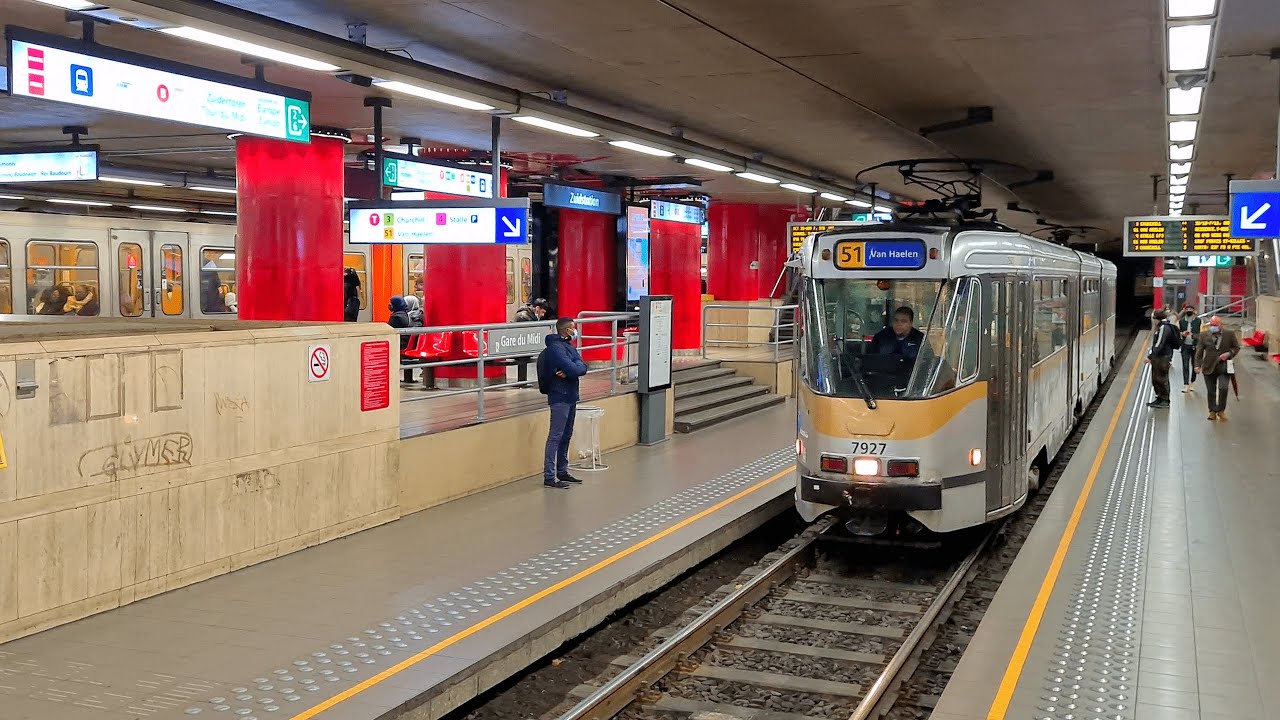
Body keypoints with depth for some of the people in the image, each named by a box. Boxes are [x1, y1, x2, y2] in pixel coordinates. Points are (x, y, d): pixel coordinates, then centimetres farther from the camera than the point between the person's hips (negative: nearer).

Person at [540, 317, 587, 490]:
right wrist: (577, 366, -4)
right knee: (555, 436, -9)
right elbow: (574, 369, -25)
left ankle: (562, 472, 25)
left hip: (570, 396, 10)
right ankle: (549, 477, -7)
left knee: (566, 436, 16)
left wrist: (570, 371, -16)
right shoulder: (555, 348, -16)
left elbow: (583, 368, 3)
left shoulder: (569, 346, 14)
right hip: (560, 397, -10)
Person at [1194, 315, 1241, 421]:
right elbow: (1199, 351, 3)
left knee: (1223, 388, -13)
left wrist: (1229, 354, -10)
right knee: (1211, 391, 5)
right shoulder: (1204, 335, 2)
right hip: (1209, 367, 1)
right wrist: (1198, 365, -5)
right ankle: (1212, 411, 18)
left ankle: (1221, 410, 6)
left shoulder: (1230, 334, 1)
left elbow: (1236, 347, 9)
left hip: (1224, 367, -1)